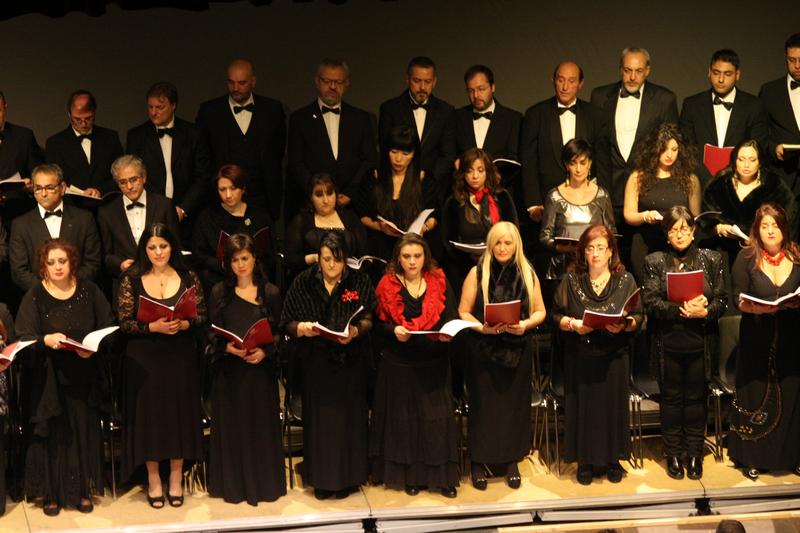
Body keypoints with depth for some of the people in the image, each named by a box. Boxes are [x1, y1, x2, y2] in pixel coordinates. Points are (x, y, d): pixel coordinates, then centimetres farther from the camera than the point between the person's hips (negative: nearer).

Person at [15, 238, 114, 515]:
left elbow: (108, 326, 4)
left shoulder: (88, 290, 4)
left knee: (84, 430, 5)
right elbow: (24, 338, -8)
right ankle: (51, 492, 13)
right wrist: (46, 340, -27)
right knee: (53, 433, 1)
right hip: (49, 378, -2)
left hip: (83, 377, 2)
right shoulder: (35, 296, -3)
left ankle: (83, 489, 18)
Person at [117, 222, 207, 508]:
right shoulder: (131, 280, -2)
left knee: (180, 412, 5)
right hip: (144, 359, -1)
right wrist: (153, 327, -20)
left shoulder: (189, 278, 2)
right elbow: (124, 322, -5)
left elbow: (202, 317, 2)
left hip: (181, 358, 1)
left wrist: (184, 324, -18)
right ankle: (153, 481, 17)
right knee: (149, 413, 3)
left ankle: (176, 479, 19)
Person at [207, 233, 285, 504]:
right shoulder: (220, 293, 4)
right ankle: (234, 484, 15)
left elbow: (279, 332, 4)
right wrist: (227, 347, -15)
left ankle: (263, 482, 17)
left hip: (261, 370, 0)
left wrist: (265, 351, -14)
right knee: (232, 427, 4)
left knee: (261, 425, 4)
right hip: (229, 371, 0)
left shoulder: (270, 293, 3)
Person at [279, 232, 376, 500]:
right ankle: (322, 478, 15)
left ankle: (347, 477, 17)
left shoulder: (359, 282, 1)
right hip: (316, 361, 0)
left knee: (348, 416, 3)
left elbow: (369, 319, -1)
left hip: (349, 360, 0)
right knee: (319, 417, 3)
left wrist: (356, 331, -22)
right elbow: (287, 323, 1)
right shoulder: (303, 282, 1)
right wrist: (301, 327, -21)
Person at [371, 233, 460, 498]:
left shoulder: (439, 282, 3)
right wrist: (394, 330, -18)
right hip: (399, 364, -1)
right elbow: (378, 323, 1)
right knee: (403, 417, 5)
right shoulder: (387, 285, 0)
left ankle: (442, 475, 11)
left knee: (437, 418, 1)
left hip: (433, 363, 1)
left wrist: (447, 334, -18)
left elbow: (451, 319, 2)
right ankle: (410, 475, 17)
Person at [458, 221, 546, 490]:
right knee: (484, 405, 3)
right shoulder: (477, 273, -2)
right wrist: (481, 327, -20)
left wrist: (525, 324, -11)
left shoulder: (528, 274, 5)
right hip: (484, 350, -2)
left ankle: (511, 462, 21)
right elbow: (463, 312, -3)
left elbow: (540, 311, 8)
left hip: (517, 351, 2)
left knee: (514, 404, 7)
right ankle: (479, 463, 16)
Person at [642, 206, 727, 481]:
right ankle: (673, 455, 21)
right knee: (671, 398, 9)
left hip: (701, 343, 0)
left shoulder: (711, 259, 3)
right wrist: (681, 310, -22)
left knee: (696, 398, 9)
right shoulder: (654, 262, 1)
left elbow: (722, 301, -1)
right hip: (668, 343, 0)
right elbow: (650, 302, -8)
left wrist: (704, 311, -21)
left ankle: (694, 454, 22)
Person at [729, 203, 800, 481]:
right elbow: (738, 299, -4)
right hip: (757, 340, -1)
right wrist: (754, 308, -23)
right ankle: (752, 457, 16)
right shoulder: (746, 258, 0)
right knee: (755, 395, 4)